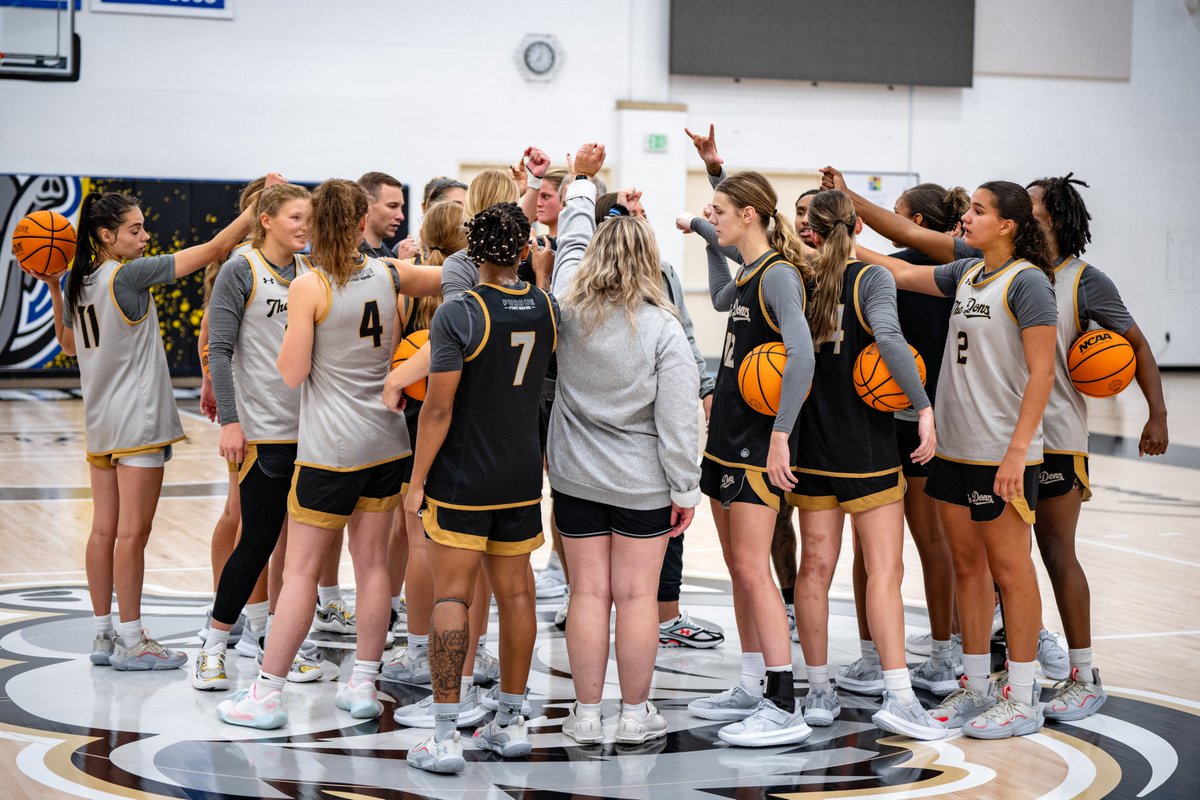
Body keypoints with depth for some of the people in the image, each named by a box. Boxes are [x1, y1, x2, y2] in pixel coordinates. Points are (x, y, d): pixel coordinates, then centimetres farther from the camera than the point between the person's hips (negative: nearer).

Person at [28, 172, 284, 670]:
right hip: (137, 421, -8)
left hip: (100, 423, 8)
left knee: (104, 529, 11)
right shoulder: (129, 275, -15)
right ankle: (130, 641, 1)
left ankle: (104, 634, 16)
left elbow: (68, 343, 23)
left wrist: (53, 286, 19)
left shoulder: (79, 282, 7)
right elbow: (215, 248, -17)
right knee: (133, 531, -3)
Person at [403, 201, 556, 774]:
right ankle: (510, 722, 21)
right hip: (522, 477, 5)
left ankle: (445, 736, -4)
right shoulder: (546, 309, 2)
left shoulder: (458, 314, -15)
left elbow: (438, 408, -16)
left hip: (461, 480, -5)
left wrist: (417, 480, -8)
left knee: (451, 597, -3)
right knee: (515, 594, 12)